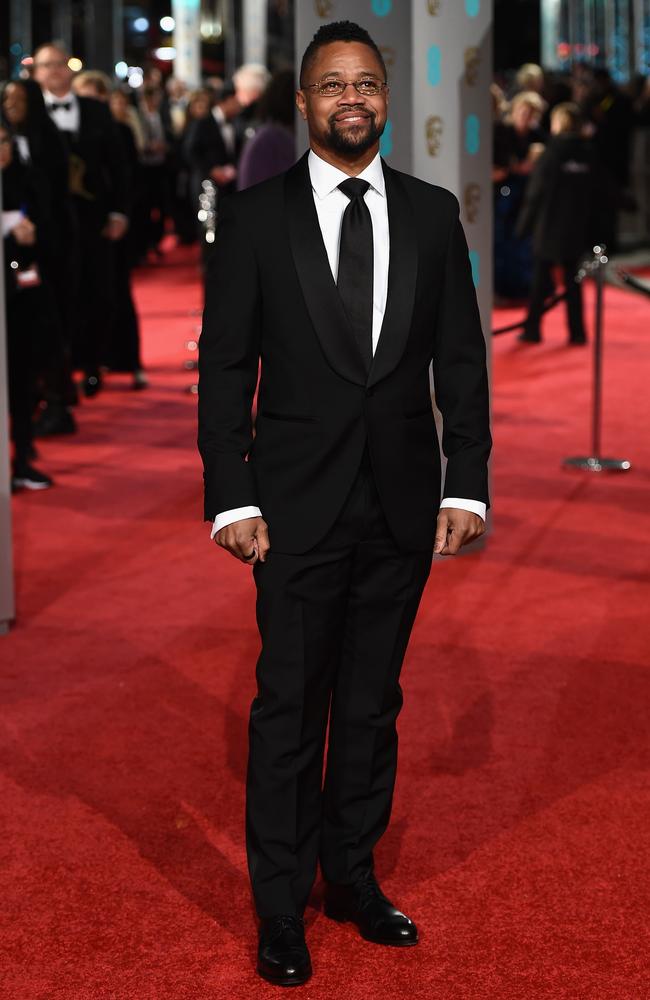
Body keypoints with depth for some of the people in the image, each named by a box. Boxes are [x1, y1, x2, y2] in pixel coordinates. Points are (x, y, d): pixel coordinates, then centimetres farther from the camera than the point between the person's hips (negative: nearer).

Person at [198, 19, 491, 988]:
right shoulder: (254, 216, -2)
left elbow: (461, 359, 6)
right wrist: (232, 498, -9)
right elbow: (224, 366, -2)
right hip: (299, 507, -2)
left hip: (404, 507, 3)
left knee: (374, 704, 13)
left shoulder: (433, 214, 5)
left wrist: (466, 485, -2)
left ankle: (352, 875, 28)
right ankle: (282, 906, 16)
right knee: (290, 709, 5)